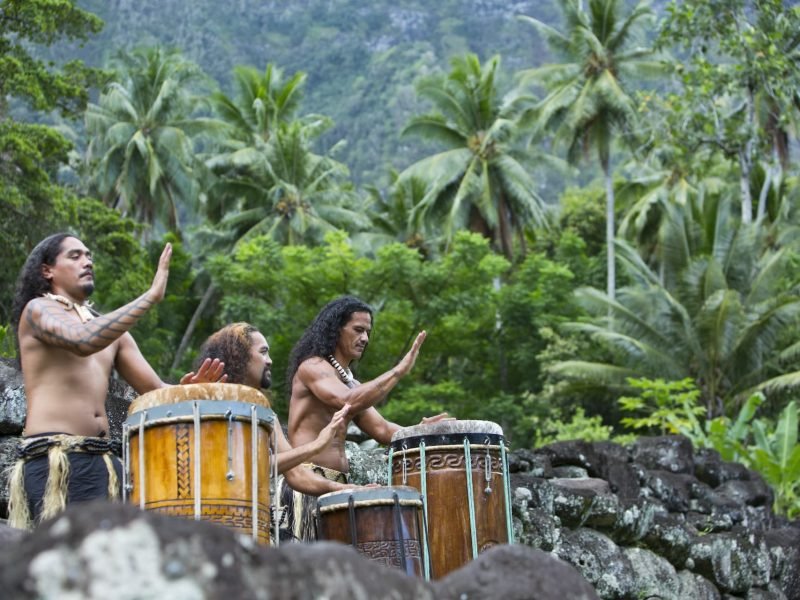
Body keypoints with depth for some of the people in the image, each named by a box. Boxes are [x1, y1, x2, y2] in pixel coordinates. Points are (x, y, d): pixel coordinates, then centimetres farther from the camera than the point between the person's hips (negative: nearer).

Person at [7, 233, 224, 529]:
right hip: (52, 460, -7)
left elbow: (157, 392, 16)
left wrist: (185, 390, -8)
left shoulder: (111, 328, 24)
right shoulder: (37, 309, 3)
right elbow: (83, 341, -20)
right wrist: (151, 296, -18)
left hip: (103, 461, 7)